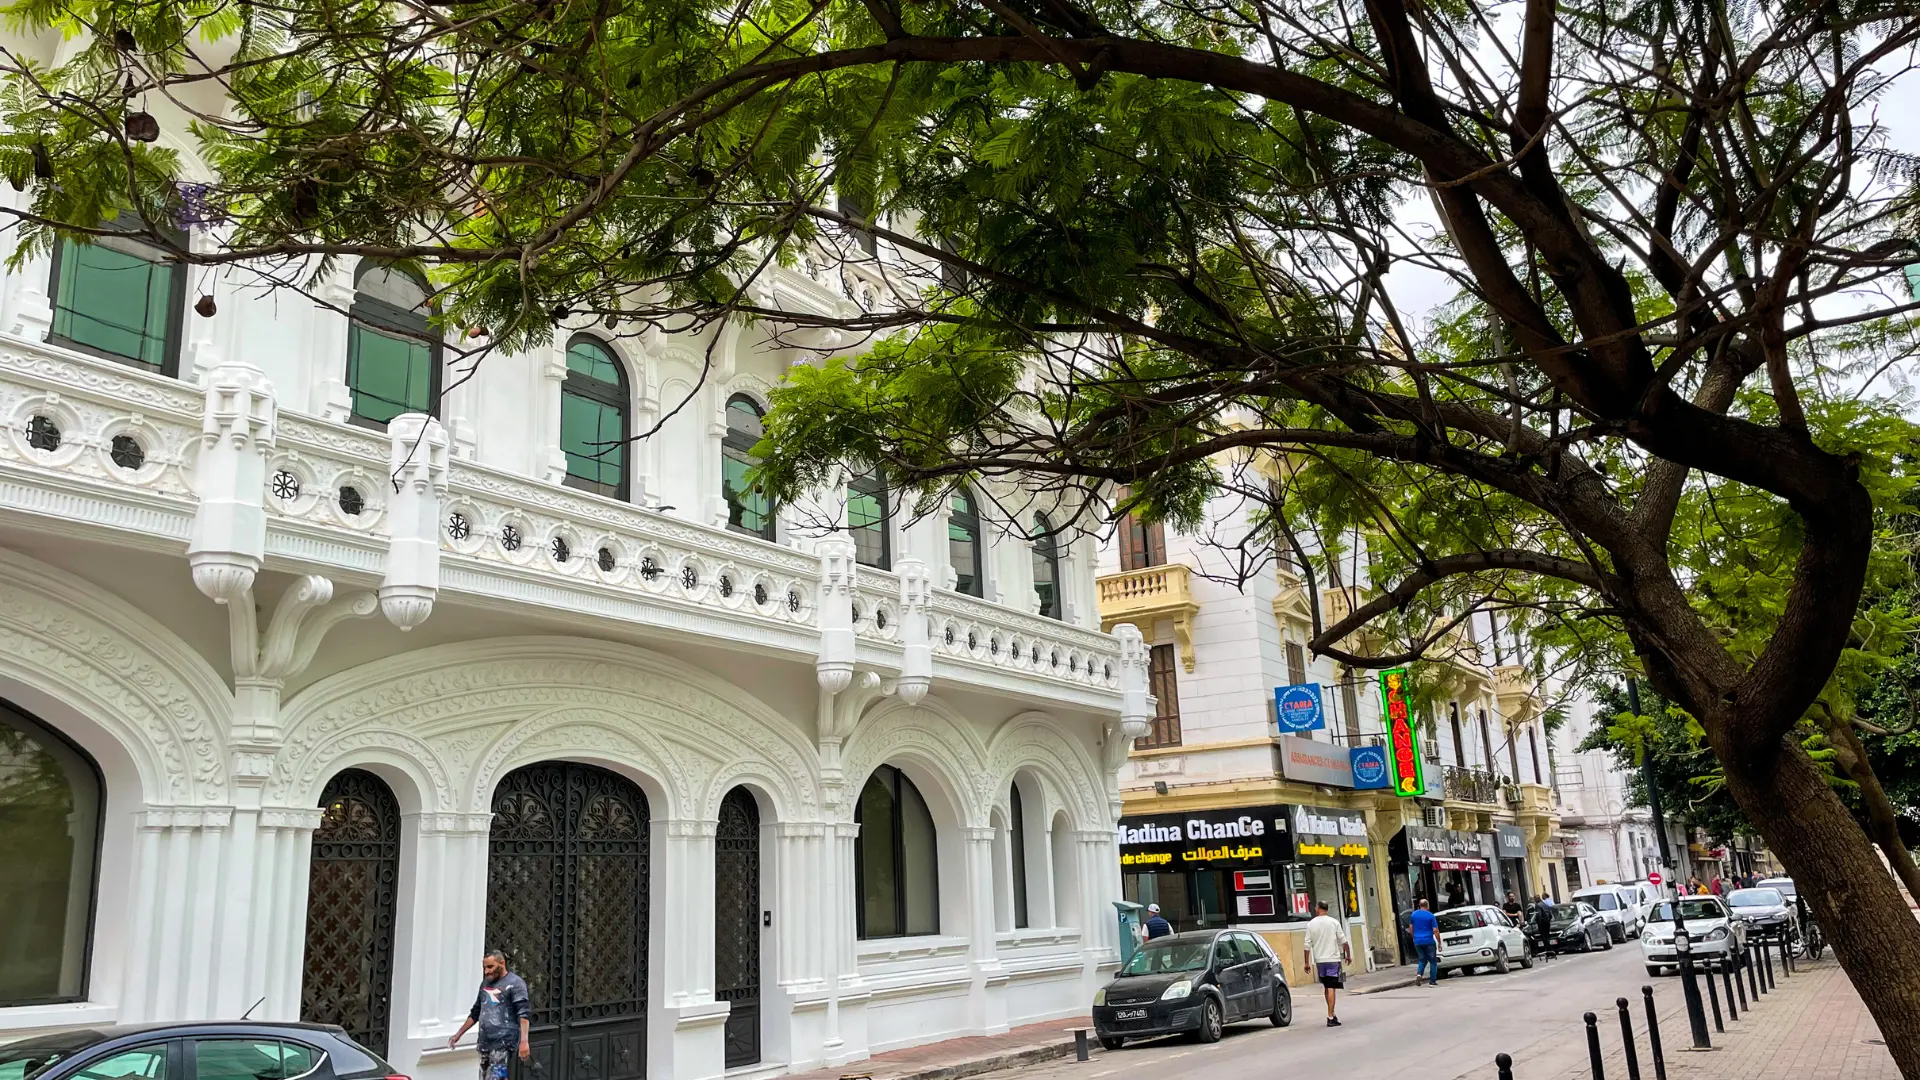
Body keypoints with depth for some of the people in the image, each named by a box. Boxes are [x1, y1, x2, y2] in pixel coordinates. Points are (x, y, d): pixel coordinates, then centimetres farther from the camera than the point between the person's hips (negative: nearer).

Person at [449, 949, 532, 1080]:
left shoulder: (515, 983, -7)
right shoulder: (485, 983, 17)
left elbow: (524, 1014, -16)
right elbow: (475, 1013, 28)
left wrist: (523, 1041, -26)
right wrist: (458, 1034, 27)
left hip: (503, 1043, -7)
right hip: (484, 1042, 7)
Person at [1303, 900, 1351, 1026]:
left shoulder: (1311, 924, 1)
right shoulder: (1334, 922, -4)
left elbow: (1307, 945, 0)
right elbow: (1343, 941, -2)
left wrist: (1307, 962, 6)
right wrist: (1348, 955, 12)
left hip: (1319, 960, 3)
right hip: (1333, 959, -3)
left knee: (1327, 987, 17)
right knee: (1331, 988, -5)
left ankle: (1331, 1014, 24)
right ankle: (1330, 1017, -10)